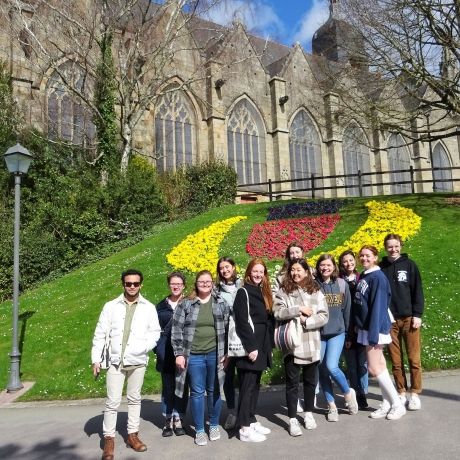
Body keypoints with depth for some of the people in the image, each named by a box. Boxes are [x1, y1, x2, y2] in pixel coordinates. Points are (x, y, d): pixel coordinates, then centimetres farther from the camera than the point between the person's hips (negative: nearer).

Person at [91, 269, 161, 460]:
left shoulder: (149, 308, 1)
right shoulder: (111, 306, 1)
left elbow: (155, 332, 2)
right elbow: (100, 334, 2)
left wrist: (143, 347, -15)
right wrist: (96, 359, -1)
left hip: (138, 361, 1)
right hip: (116, 361, -1)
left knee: (134, 399, 13)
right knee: (112, 401, 2)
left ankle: (132, 435, 27)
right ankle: (109, 439, 16)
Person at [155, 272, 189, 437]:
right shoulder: (161, 307, 7)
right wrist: (158, 349, 0)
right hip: (166, 355, 1)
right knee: (168, 388, 8)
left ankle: (178, 420, 18)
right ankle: (168, 420, 20)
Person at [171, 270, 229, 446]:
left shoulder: (221, 304, 4)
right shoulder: (185, 304, -1)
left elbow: (227, 329, 6)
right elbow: (177, 330, -2)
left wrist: (226, 353, 2)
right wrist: (178, 353, -6)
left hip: (215, 354, 1)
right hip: (194, 356, -1)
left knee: (214, 391, 11)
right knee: (197, 392, 7)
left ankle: (214, 425, 30)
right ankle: (199, 430, 21)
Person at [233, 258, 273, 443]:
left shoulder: (263, 293, 14)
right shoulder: (243, 292, -9)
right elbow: (242, 322, -16)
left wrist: (268, 346, 13)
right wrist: (250, 347, -20)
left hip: (261, 347, 8)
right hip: (250, 347, -8)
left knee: (255, 386, 15)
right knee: (247, 387, -2)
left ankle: (252, 420, 25)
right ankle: (245, 428, 5)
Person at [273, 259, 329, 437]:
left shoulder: (316, 291, 3)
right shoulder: (283, 291, 0)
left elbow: (324, 316, -4)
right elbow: (277, 312, -13)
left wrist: (305, 321, -16)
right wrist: (299, 309, -17)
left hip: (312, 344, 2)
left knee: (310, 380, 16)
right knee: (292, 382, 6)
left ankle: (309, 413, 35)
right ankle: (292, 419, 16)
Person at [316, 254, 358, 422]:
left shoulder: (342, 284, 2)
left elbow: (347, 309, 8)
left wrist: (348, 330, 10)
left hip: (337, 332, -1)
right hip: (318, 333, 1)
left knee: (331, 366, -14)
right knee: (322, 370, 5)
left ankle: (348, 393, 14)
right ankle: (332, 406, 22)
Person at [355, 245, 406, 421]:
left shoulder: (378, 277, -16)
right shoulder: (363, 276, 10)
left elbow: (378, 306, -20)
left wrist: (373, 334, -22)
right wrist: (359, 326, 13)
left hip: (375, 327, -8)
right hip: (366, 327, 8)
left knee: (373, 368, -4)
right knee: (380, 365, 12)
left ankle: (398, 404, 9)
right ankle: (387, 403, 21)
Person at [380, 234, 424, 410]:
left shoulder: (409, 265, 2)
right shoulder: (380, 268, 4)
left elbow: (417, 291, 0)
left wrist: (417, 315, -7)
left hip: (409, 318, -1)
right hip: (389, 320, 1)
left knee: (414, 359, 2)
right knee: (395, 360, 7)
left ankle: (415, 393, 14)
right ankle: (401, 393, 19)